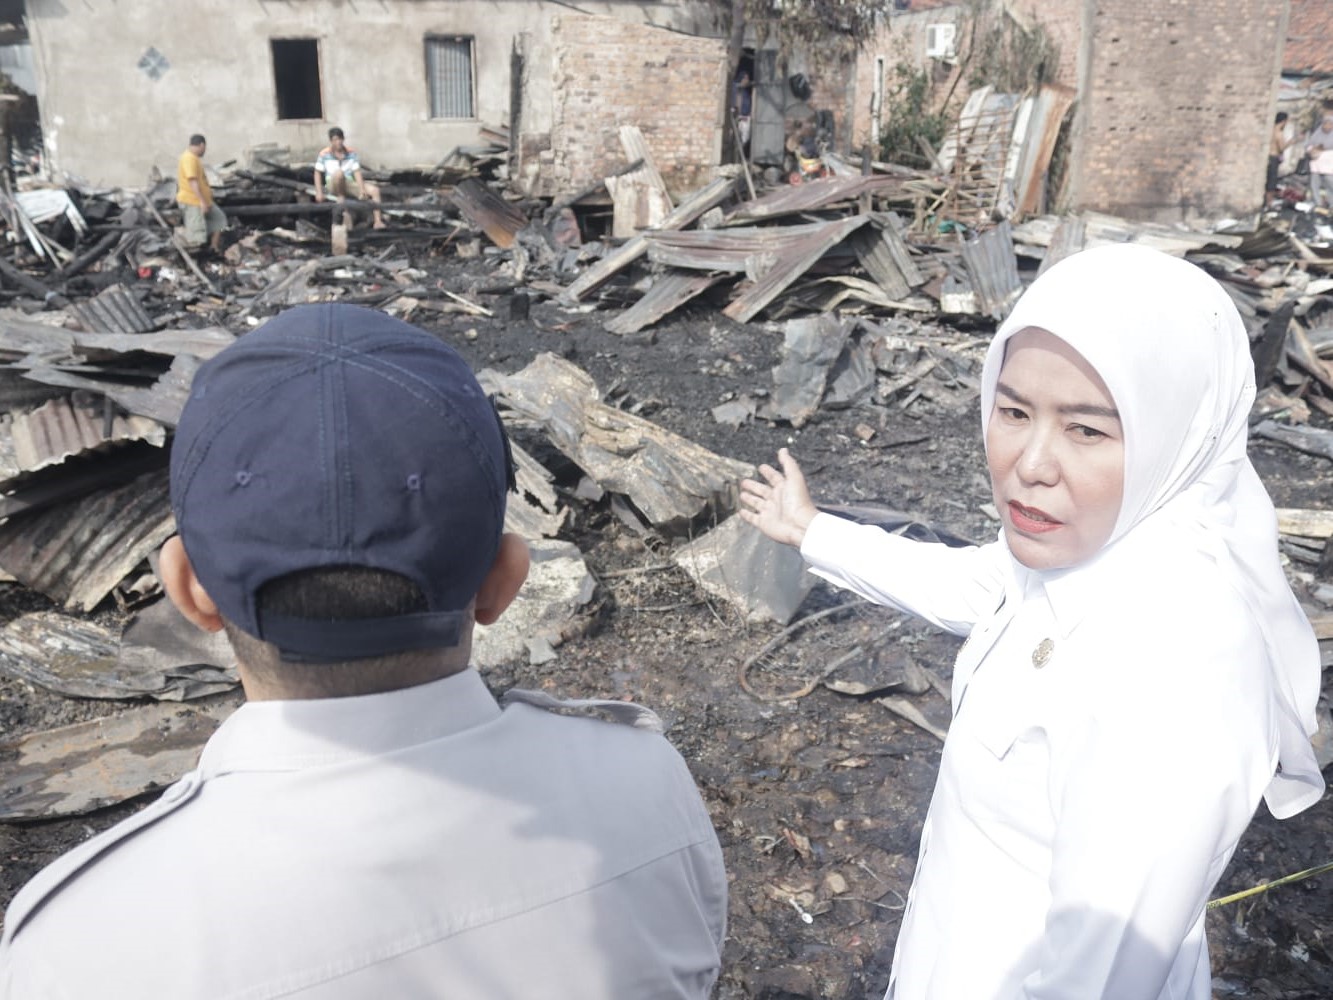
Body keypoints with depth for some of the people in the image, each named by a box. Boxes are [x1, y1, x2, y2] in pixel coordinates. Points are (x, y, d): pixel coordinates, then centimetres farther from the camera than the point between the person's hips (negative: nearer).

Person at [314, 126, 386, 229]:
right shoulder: (324, 154, -3)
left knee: (375, 189, -18)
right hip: (333, 186, -3)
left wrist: (362, 189, -18)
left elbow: (357, 172, -5)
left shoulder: (351, 152, 2)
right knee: (339, 173, -37)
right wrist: (319, 192, -9)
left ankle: (377, 221, -25)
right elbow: (318, 173, 1)